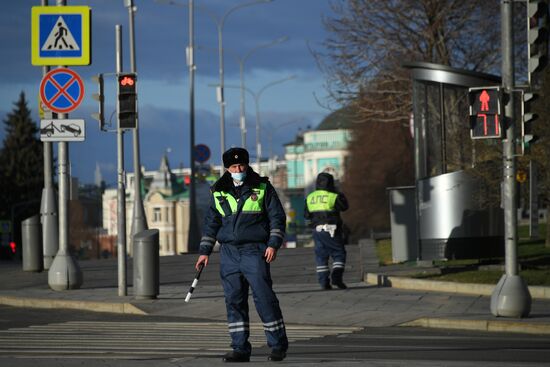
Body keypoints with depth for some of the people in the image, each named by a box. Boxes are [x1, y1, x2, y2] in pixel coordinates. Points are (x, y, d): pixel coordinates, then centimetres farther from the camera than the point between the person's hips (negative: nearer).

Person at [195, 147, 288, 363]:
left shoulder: (262, 188, 2)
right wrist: (204, 251, 11)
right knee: (234, 300, 1)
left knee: (263, 296, -10)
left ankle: (278, 345, -1)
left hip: (254, 251, -4)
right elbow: (211, 223, 17)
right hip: (229, 252, 4)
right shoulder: (218, 192, 11)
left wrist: (273, 244, -7)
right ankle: (240, 349, 6)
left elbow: (277, 217, 3)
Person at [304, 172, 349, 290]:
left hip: (317, 230, 5)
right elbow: (344, 206, 4)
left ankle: (324, 281, 2)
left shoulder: (310, 197, 6)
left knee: (321, 256, 8)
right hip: (331, 231, -5)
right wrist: (340, 195, 16)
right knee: (338, 254, 4)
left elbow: (306, 215, 10)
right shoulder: (333, 196, -9)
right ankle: (336, 276, -12)